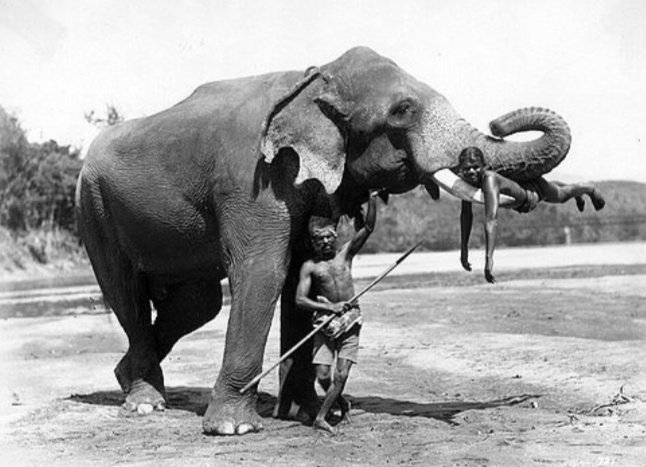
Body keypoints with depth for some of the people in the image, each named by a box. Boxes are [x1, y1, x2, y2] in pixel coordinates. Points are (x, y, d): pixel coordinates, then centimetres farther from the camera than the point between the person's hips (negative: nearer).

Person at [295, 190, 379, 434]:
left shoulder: (345, 254, 7)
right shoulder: (310, 266, 2)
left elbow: (368, 228, -1)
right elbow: (300, 299, -7)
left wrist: (372, 199, -12)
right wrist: (328, 307, -19)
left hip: (350, 321, 1)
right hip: (324, 322, -1)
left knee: (341, 375, -9)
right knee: (322, 375, -6)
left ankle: (321, 418, -1)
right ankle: (343, 404, 23)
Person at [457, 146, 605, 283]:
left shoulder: (489, 179, -49)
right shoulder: (466, 181, -30)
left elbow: (490, 220, -57)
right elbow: (466, 214, -14)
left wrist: (489, 258, -63)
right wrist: (464, 249, -17)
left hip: (534, 190, -5)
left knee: (562, 194, 29)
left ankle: (590, 189, 62)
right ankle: (577, 195, 71)